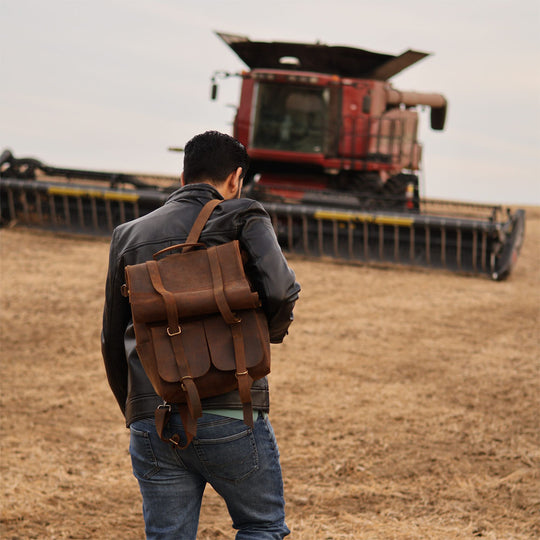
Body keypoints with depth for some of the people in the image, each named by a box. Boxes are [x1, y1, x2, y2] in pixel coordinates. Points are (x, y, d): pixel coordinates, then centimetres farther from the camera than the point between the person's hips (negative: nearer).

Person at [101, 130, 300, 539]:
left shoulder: (129, 236, 15)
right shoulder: (242, 218, 1)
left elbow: (112, 341, 19)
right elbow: (280, 288, -16)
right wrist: (274, 330, 6)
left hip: (151, 423, 4)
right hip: (230, 416, -4)